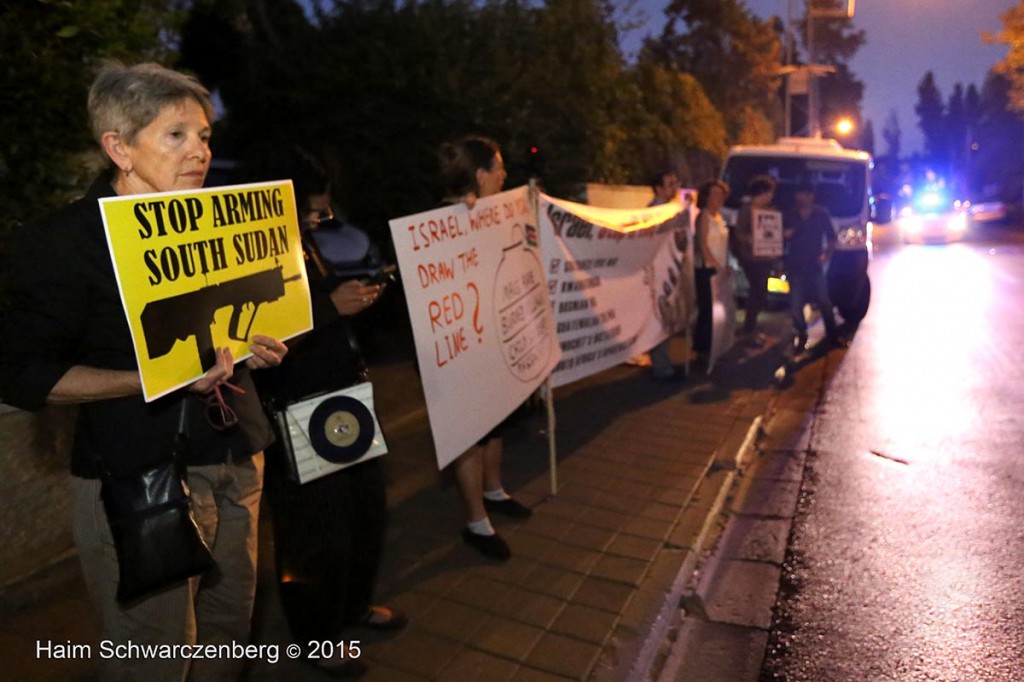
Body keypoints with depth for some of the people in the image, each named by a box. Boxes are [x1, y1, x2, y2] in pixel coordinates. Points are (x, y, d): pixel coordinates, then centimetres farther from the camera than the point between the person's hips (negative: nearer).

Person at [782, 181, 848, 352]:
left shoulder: (822, 214, 2)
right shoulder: (789, 215, 4)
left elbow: (831, 237, 7)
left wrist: (827, 253, -8)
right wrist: (784, 235, -13)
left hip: (815, 264, -1)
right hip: (795, 265, 1)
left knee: (823, 300, 1)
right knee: (796, 304, 1)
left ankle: (833, 335, 13)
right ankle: (801, 335, 15)